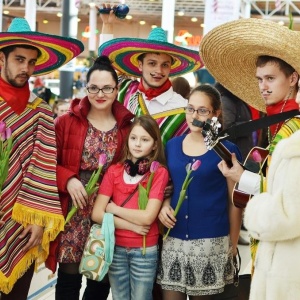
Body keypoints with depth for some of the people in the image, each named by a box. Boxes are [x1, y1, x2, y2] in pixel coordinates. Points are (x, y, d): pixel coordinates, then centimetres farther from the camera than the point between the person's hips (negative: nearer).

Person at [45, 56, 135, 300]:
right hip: (74, 211, -2)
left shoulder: (127, 127, 3)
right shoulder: (66, 122, -1)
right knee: (69, 277, 2)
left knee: (102, 279, 11)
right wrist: (68, 180, -16)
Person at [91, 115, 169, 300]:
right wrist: (131, 226, -14)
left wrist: (114, 209, -8)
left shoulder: (159, 172, -8)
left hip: (145, 251, -3)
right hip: (116, 248, 3)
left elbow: (147, 217, -16)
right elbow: (96, 214, -7)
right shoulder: (114, 171, 0)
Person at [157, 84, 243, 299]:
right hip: (174, 239, 3)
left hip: (211, 241, -3)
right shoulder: (172, 145, 7)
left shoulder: (227, 150, -4)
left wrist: (233, 243, 2)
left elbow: (234, 202, 0)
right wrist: (164, 204, -2)